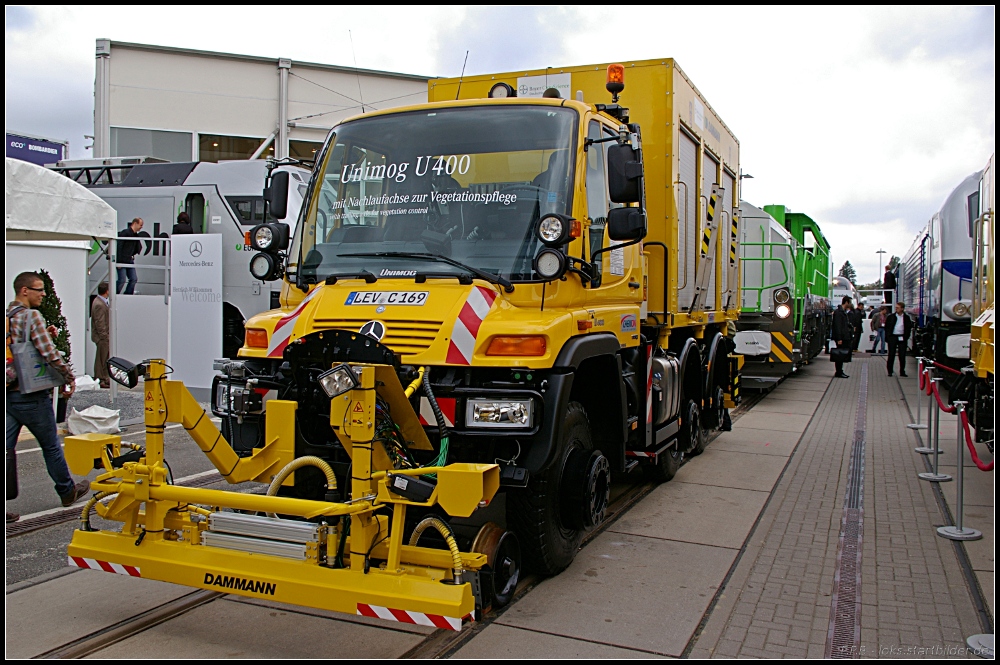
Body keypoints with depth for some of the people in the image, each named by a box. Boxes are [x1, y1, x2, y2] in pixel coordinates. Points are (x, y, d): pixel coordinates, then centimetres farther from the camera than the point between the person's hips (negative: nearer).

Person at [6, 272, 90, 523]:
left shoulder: (6, 316, 10)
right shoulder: (31, 316, -14)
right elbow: (49, 354, -20)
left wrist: (45, 334, 12)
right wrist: (70, 377, -9)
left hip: (9, 395, 6)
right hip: (31, 395, -6)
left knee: (7, 449, 4)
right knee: (51, 446, 10)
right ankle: (68, 492, 25)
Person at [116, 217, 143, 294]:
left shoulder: (136, 235, 13)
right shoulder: (125, 233, -12)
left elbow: (138, 249, 22)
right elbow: (119, 247, -17)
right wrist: (119, 261, -20)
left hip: (130, 261, 8)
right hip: (122, 261, -8)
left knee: (134, 279, 4)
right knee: (122, 280, -10)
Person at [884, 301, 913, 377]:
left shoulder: (906, 318, 5)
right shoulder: (891, 317, 3)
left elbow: (909, 328, 9)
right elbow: (886, 327, 6)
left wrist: (906, 336, -2)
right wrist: (888, 335, -2)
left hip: (902, 338, 1)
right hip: (893, 337, -1)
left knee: (902, 355, 2)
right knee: (891, 354, 2)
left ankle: (902, 371, 10)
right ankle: (890, 371, 9)